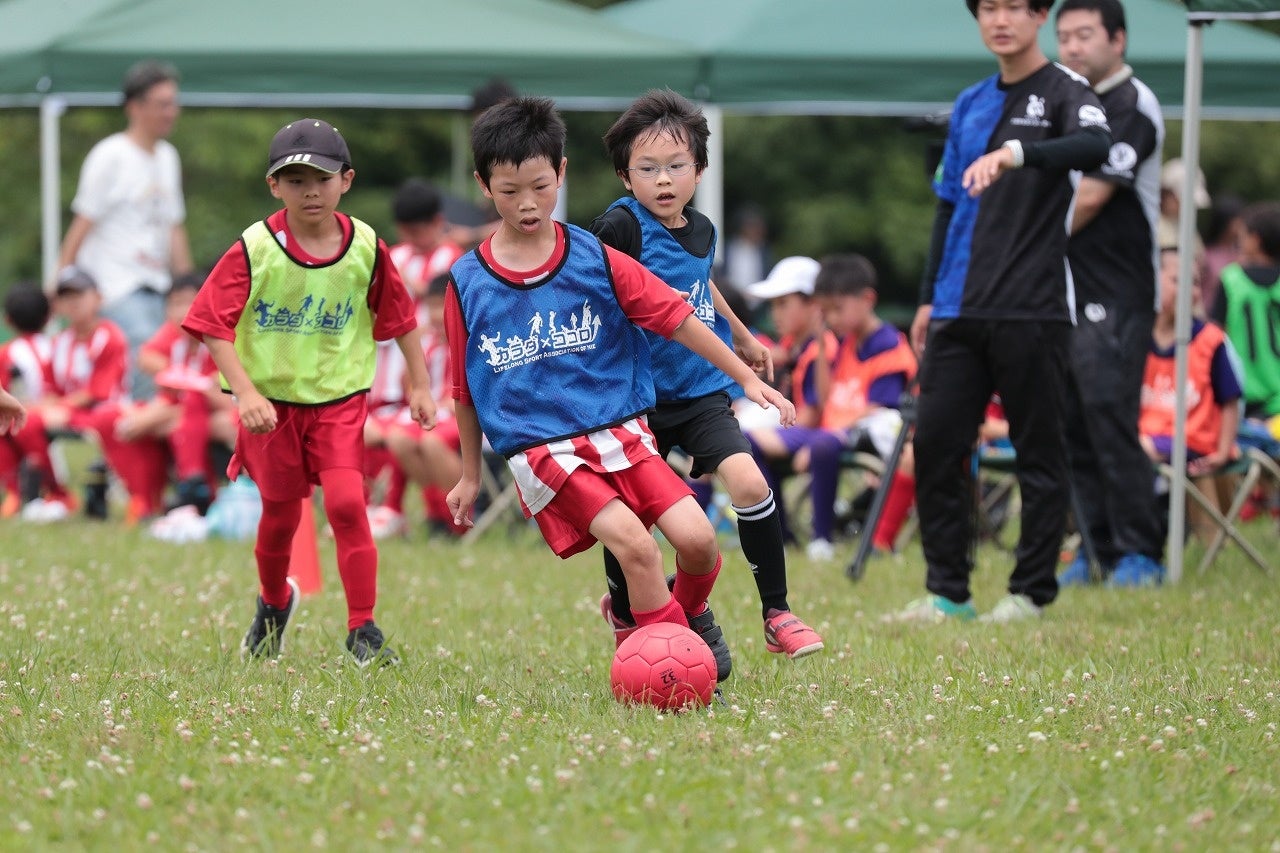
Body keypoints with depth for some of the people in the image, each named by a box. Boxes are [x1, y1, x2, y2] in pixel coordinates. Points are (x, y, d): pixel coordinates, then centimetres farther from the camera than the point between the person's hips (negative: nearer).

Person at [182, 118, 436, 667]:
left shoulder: (366, 249, -6)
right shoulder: (255, 250, -14)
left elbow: (399, 317, 7)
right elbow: (214, 325, -14)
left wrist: (419, 384, 8)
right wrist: (244, 391, -22)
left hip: (340, 399, 0)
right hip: (271, 400, 0)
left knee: (347, 502, -16)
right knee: (280, 513, 11)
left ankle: (363, 629, -7)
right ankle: (274, 603, 41)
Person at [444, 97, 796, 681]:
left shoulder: (596, 261, 1)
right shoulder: (467, 284, 0)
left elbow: (675, 318, 5)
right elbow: (466, 388, 11)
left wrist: (748, 378, 6)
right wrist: (470, 476, 18)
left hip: (618, 431, 2)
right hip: (541, 450, -2)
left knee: (696, 537, -13)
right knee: (633, 542, -23)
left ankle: (691, 612, 21)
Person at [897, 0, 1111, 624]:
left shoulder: (1065, 94, -2)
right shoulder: (969, 105, 17)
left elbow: (1095, 147, -25)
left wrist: (1015, 153, -39)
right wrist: (929, 298, 18)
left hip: (1031, 309, -6)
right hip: (959, 311, 6)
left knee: (1038, 452, 0)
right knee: (935, 442, 2)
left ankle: (1032, 592, 7)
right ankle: (947, 590, 8)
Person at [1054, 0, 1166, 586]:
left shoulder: (1131, 106, -8)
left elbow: (1091, 197, -14)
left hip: (1113, 296, -9)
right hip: (1063, 292, 9)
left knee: (1110, 422, -11)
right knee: (1072, 427, 7)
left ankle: (1139, 553, -6)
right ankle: (1100, 549, 13)